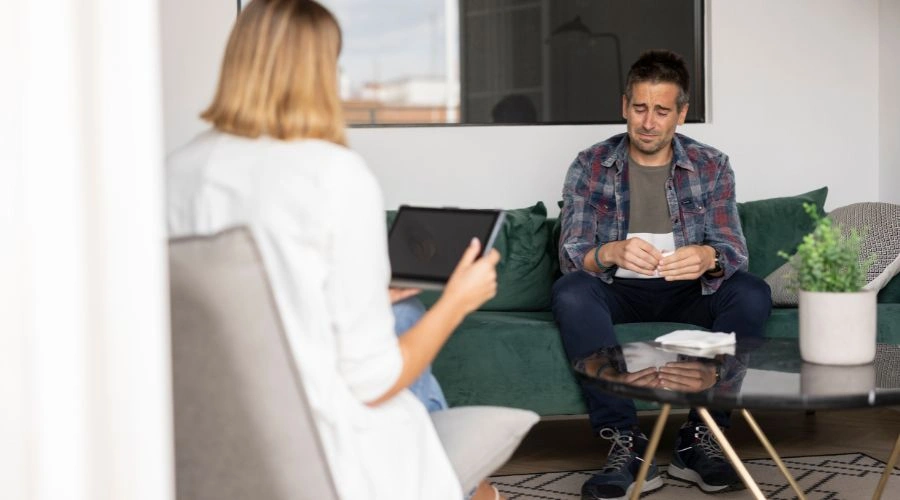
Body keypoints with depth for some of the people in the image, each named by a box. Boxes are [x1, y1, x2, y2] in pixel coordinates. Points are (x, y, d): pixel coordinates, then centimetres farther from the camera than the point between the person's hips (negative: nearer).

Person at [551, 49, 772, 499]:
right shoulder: (591, 166, -3)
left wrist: (707, 258, -37)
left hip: (688, 293, 1)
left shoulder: (711, 167, 0)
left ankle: (700, 436, -21)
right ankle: (625, 443, -34)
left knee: (752, 294, -28)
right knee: (569, 292, -33)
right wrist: (611, 252, -38)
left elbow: (734, 252, -10)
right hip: (618, 292, -1)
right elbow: (571, 255, -13)